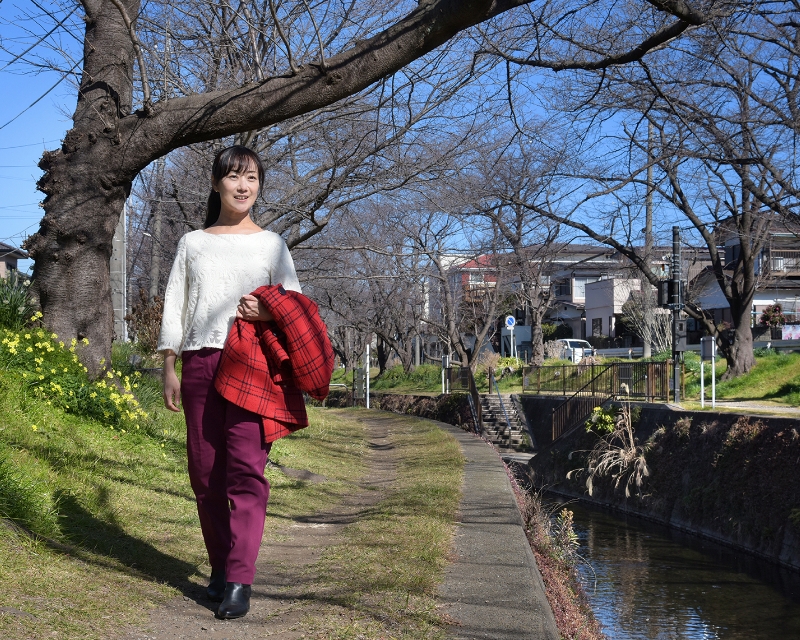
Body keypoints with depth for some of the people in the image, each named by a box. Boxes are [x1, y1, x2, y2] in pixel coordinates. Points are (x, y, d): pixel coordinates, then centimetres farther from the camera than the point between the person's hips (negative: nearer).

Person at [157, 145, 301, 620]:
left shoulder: (271, 244, 12)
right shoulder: (193, 243, 16)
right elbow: (174, 306, 13)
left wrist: (267, 312, -12)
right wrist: (169, 369, 5)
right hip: (200, 362, 3)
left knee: (246, 468, -12)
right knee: (205, 469, 3)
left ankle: (239, 581, -14)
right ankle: (220, 567, 15)